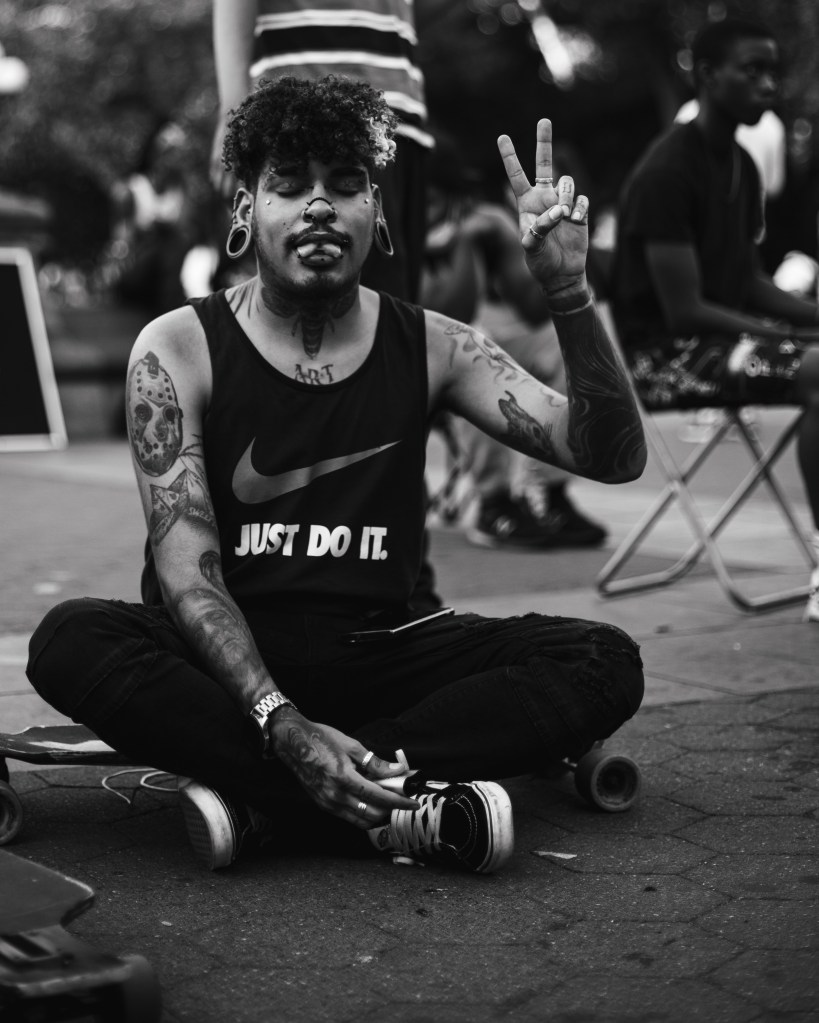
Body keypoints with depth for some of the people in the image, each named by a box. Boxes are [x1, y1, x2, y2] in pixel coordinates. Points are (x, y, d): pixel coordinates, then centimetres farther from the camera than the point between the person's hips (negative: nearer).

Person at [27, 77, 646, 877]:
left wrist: (569, 296, -20)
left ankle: (259, 798, -27)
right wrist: (280, 723, -30)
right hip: (222, 662, -2)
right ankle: (402, 806, -33)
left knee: (605, 662, -19)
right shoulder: (178, 349, -4)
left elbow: (613, 458, -4)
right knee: (71, 640, -32)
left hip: (373, 656, 3)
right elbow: (187, 571, -14)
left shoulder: (430, 348, 2)